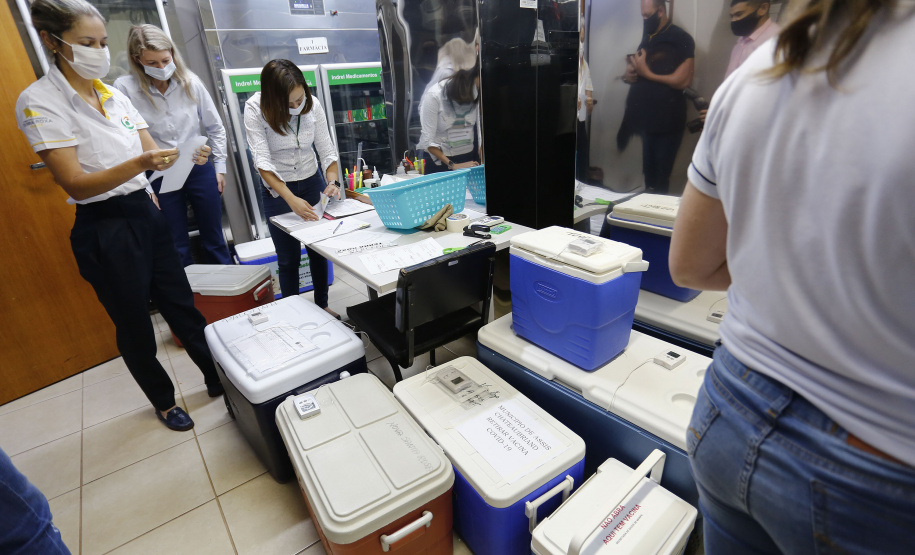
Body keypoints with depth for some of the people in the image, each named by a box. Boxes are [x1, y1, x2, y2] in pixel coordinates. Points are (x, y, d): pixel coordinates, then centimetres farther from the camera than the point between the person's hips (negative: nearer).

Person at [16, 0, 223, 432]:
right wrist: (140, 163, -32)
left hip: (146, 213, 6)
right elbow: (76, 185, -17)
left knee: (181, 303, 13)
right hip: (105, 229, -5)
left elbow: (151, 152, 7)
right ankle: (163, 401, 30)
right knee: (134, 323, 10)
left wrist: (185, 156, -16)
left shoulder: (115, 96, 8)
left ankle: (218, 378, 29)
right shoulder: (39, 101, -11)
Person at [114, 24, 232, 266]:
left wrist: (220, 167, 6)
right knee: (177, 248, 10)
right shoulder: (125, 88, -9)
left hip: (200, 168, 2)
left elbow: (215, 127, 7)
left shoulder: (190, 82, -3)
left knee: (214, 239, 13)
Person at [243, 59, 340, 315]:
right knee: (288, 258, 5)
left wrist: (332, 182, -24)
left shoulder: (312, 105, -10)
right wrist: (291, 199, -37)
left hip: (313, 184, 3)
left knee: (319, 251, 11)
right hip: (277, 191, -3)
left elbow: (326, 150, -5)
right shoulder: (255, 109, -18)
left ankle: (322, 305, 29)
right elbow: (262, 160, -25)